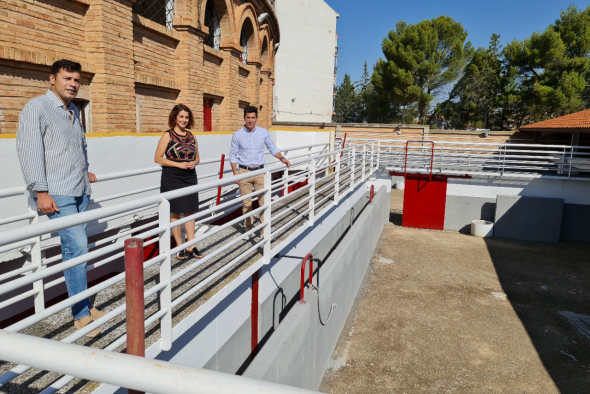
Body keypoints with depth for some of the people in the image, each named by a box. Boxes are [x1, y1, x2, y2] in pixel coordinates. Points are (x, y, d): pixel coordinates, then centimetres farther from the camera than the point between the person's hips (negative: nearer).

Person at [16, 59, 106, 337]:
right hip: (55, 194, -7)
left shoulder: (73, 111, 18)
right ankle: (81, 313, -2)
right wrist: (41, 192, -19)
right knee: (76, 245, -13)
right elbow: (29, 151, -14)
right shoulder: (36, 108, -6)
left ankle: (82, 304, 18)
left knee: (76, 247, 9)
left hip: (80, 191, 7)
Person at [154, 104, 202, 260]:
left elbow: (197, 157, 19)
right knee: (175, 212, 3)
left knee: (190, 211, 6)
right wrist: (178, 164, -17)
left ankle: (191, 246, 13)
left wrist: (194, 162, -5)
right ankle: (180, 247, 13)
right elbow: (158, 158, -8)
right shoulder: (168, 136, -4)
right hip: (172, 179, -5)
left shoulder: (191, 136, 11)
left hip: (190, 178, 5)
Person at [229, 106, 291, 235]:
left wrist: (282, 158, -7)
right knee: (246, 203, 6)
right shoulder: (237, 135, -1)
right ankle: (249, 228, 19)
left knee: (263, 201, -1)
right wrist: (235, 174, -4)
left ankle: (264, 229, 9)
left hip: (260, 171, 1)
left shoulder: (264, 132, 2)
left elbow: (272, 148, 11)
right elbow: (233, 155, 3)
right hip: (244, 171, -1)